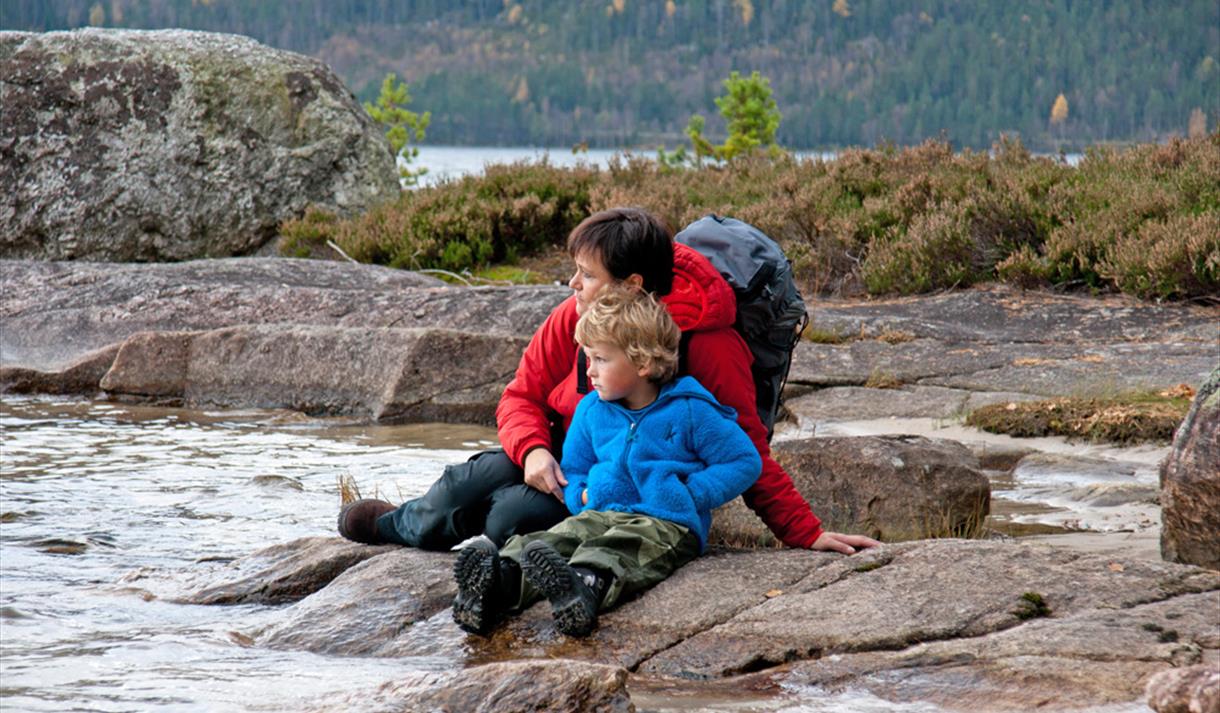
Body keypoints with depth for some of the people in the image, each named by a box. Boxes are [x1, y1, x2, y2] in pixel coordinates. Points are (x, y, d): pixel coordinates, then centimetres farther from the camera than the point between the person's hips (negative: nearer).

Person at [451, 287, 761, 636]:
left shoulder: (689, 411, 0)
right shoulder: (591, 411, 18)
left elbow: (745, 461, 2)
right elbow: (573, 469, 32)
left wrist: (691, 495, -9)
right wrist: (582, 495, 8)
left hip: (667, 524, -5)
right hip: (602, 514, 5)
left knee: (621, 549, -39)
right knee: (555, 538, -27)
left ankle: (588, 583, -71)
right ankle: (504, 578, -55)